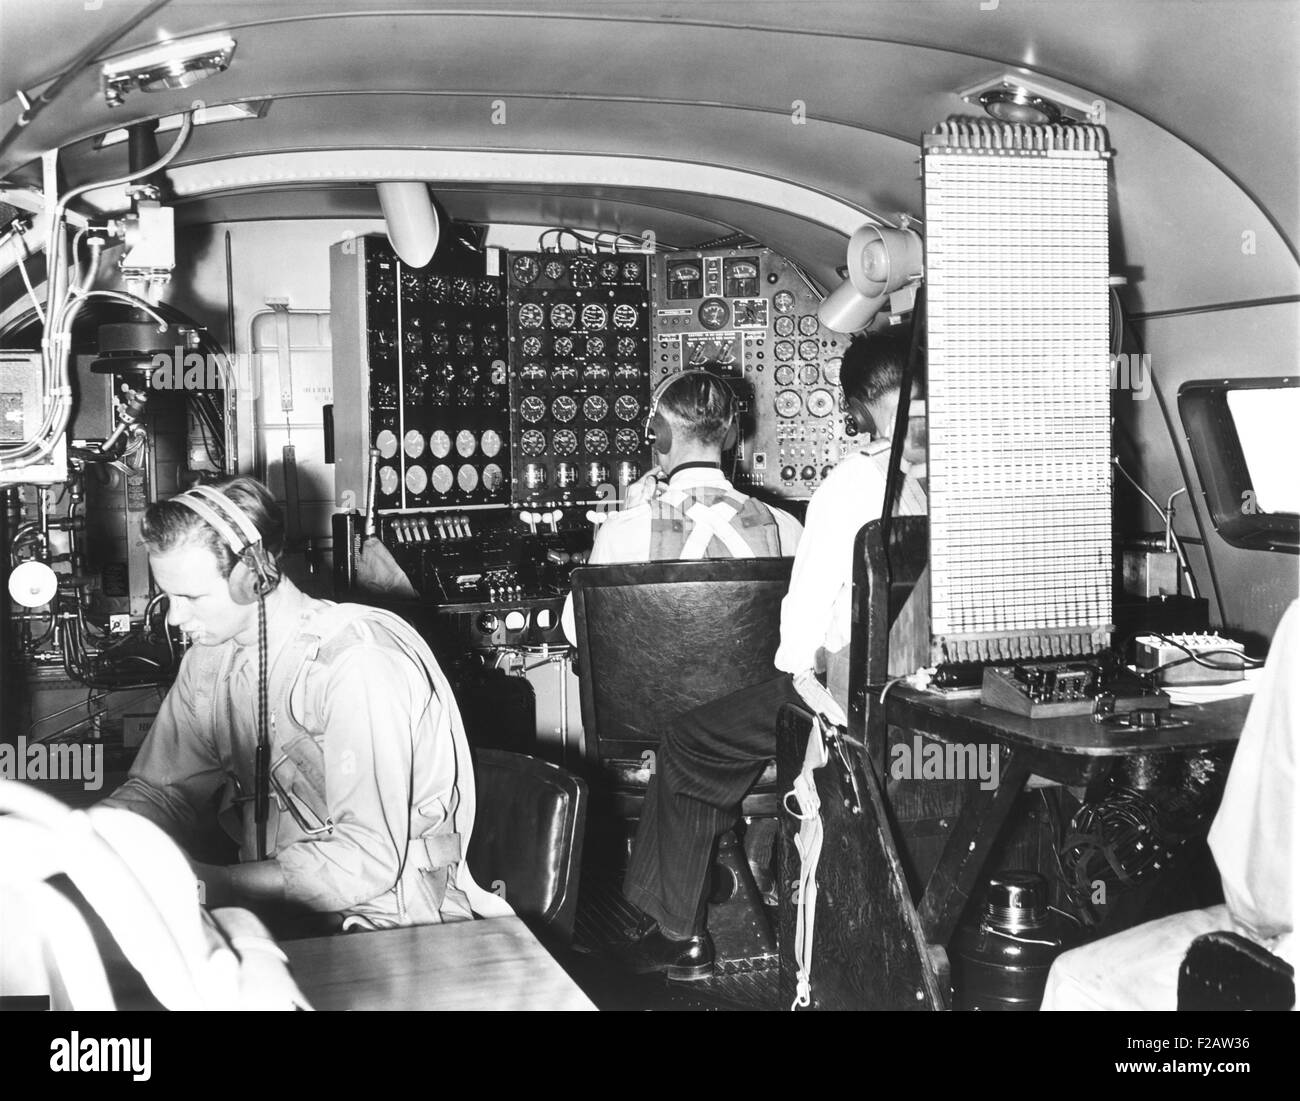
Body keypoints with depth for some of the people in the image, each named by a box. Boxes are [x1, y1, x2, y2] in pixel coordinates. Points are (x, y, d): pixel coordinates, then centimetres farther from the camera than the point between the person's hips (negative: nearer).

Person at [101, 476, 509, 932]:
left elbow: (368, 858, -27)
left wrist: (207, 885, -29)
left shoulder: (358, 662, -23)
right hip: (272, 903, 7)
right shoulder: (211, 655, 2)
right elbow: (158, 792, 10)